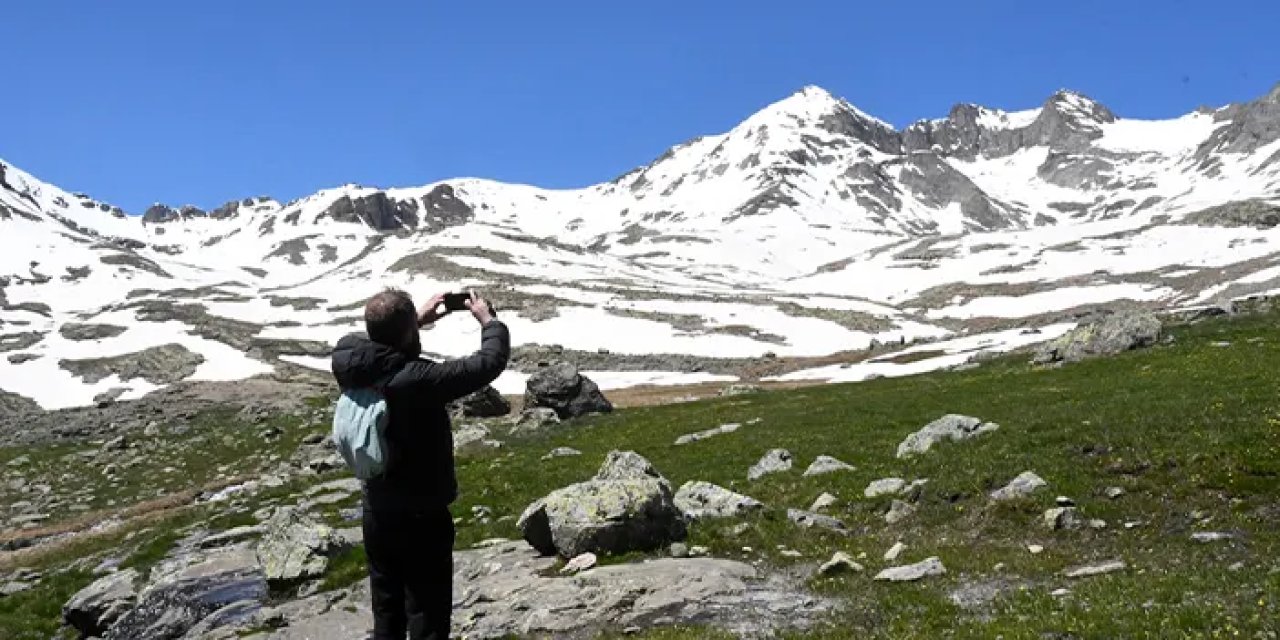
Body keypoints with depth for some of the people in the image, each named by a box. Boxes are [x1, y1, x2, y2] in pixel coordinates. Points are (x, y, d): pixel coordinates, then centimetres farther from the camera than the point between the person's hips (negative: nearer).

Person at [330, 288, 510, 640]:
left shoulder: (349, 363, -12)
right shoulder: (419, 379, -30)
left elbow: (379, 341, 14)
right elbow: (491, 362, -22)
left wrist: (418, 319, 12)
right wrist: (488, 319, -5)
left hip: (376, 511, 6)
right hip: (422, 517, -6)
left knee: (386, 611, 21)